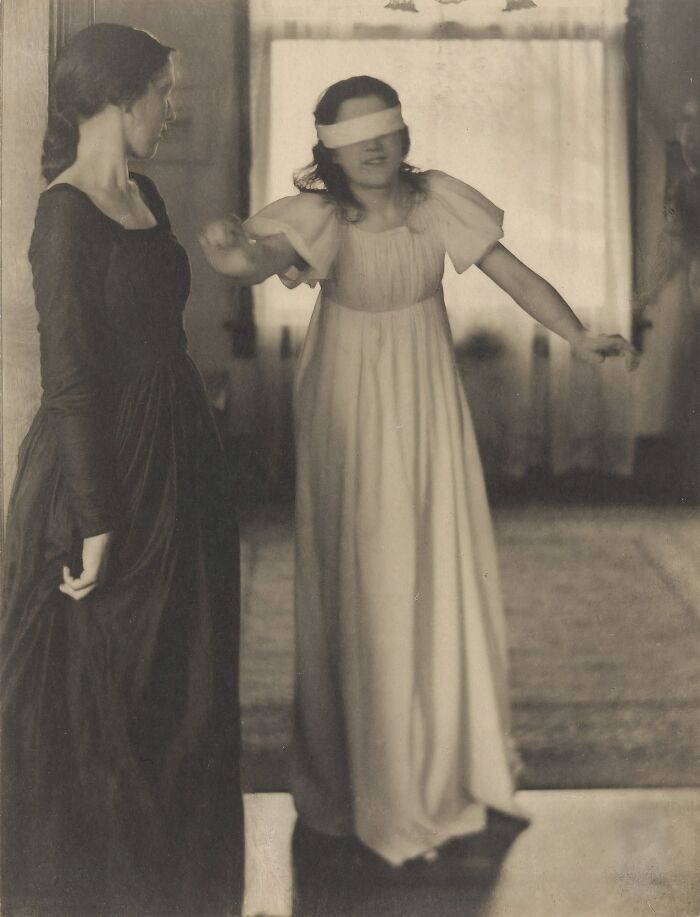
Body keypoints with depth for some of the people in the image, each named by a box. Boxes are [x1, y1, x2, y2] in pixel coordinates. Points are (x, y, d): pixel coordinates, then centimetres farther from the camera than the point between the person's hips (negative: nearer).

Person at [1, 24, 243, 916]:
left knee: (176, 675, 20)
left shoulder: (144, 197, 8)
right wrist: (96, 521, -20)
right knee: (96, 684, 7)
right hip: (103, 466, -9)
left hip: (172, 459, 9)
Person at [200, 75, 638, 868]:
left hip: (426, 402, 2)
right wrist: (236, 255, -60)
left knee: (441, 569, 11)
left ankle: (446, 750, 34)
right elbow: (270, 256, -37)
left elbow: (516, 276, -8)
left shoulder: (438, 204, -12)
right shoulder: (321, 217, -18)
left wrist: (577, 336, -20)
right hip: (349, 410, -2)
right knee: (361, 580, 6)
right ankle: (369, 769, 25)